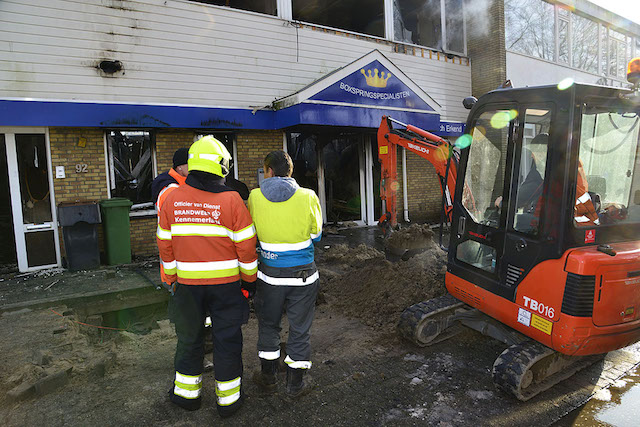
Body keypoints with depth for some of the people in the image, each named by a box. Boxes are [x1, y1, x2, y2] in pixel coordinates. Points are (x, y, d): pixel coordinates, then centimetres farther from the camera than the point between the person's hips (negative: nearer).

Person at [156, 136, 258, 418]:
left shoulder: (173, 198, -2)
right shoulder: (231, 199, -13)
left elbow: (165, 244, 4)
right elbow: (245, 246, -10)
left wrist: (173, 278, 16)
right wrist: (249, 279, 4)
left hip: (187, 283, 3)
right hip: (225, 282, -2)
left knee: (189, 337, 20)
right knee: (227, 340, 11)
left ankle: (187, 392, 35)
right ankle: (228, 399, 25)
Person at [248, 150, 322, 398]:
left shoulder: (255, 197, -8)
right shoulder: (308, 197, -10)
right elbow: (316, 235, 1)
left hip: (269, 274, 1)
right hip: (303, 275, 0)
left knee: (268, 325, 21)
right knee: (299, 329, 14)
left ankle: (268, 378, 35)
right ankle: (295, 384, 27)